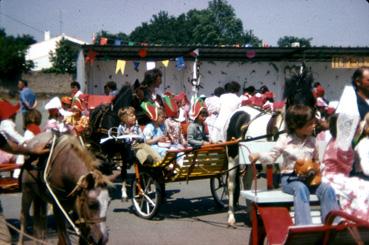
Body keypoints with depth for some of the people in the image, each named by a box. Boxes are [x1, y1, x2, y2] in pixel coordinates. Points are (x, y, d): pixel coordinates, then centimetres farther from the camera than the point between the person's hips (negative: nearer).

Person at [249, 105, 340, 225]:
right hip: (290, 178, -4)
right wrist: (258, 156, -17)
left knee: (327, 189, -23)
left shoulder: (311, 141, 11)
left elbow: (316, 160, 22)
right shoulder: (285, 140, 0)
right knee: (301, 188, -37)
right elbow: (271, 157, 3)